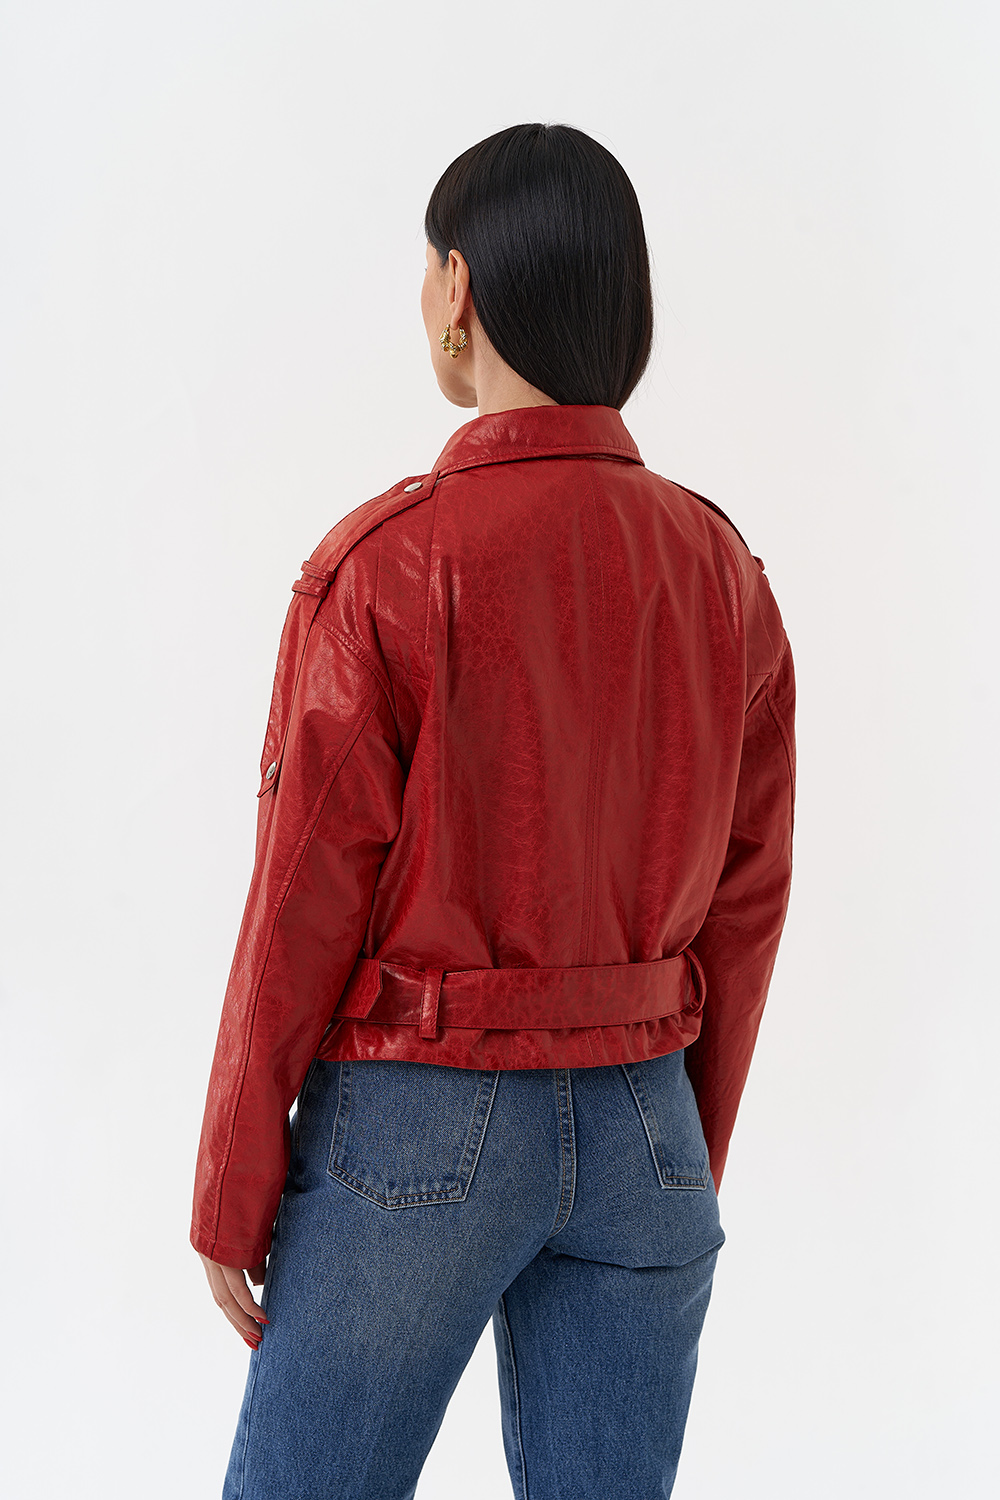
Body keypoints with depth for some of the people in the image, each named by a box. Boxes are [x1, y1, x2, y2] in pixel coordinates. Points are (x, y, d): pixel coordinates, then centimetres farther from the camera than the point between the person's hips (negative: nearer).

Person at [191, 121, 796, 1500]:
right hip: (641, 1128, 5)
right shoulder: (722, 569, 2)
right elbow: (747, 900, 6)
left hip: (419, 1133, -5)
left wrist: (229, 1198, -2)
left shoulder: (385, 563, -14)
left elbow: (308, 906, -12)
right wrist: (688, 1162, 17)